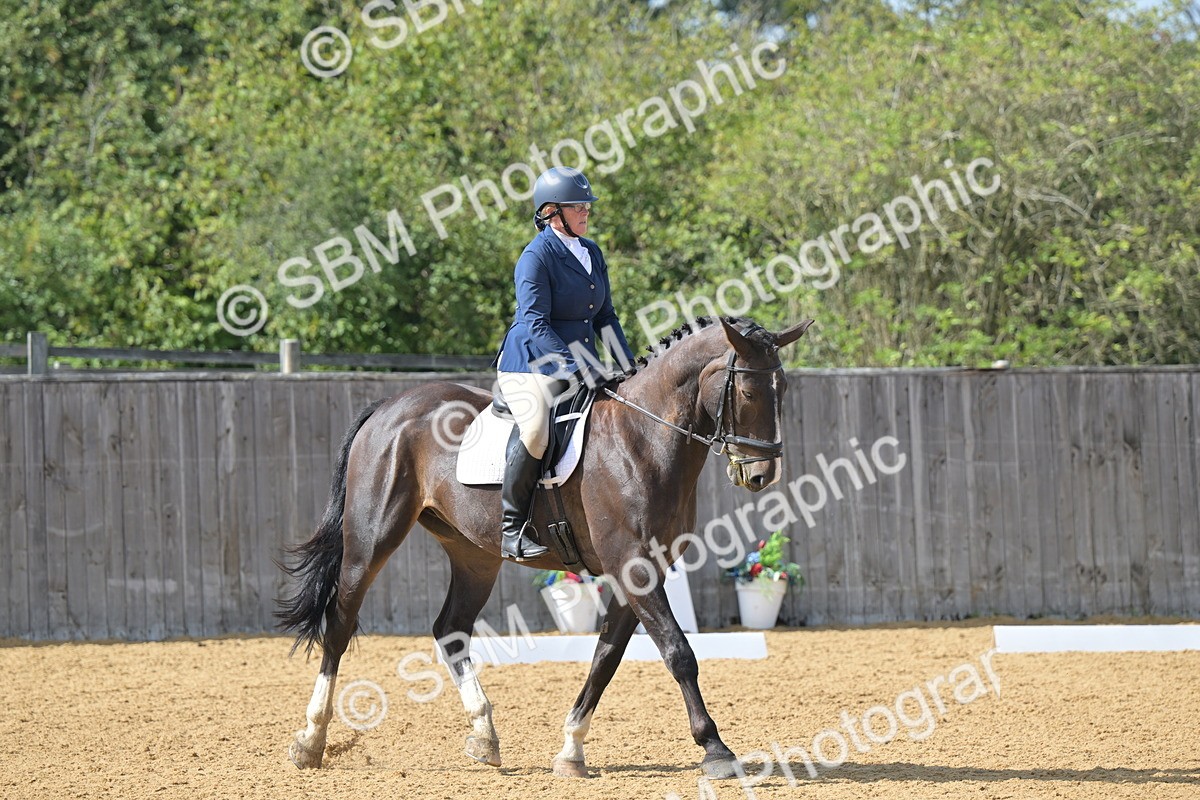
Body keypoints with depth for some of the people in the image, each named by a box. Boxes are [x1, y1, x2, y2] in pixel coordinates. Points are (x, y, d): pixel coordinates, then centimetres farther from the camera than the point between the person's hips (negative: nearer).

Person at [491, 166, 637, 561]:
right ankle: (511, 527, -20)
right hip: (531, 364, -8)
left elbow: (605, 317, 18)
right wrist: (575, 371, -26)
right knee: (535, 431, -31)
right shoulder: (537, 256, -12)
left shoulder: (592, 253, 13)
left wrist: (628, 365, 6)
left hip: (580, 363, 8)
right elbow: (536, 324, -19)